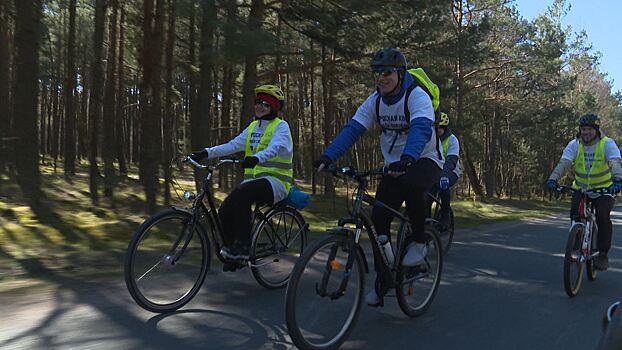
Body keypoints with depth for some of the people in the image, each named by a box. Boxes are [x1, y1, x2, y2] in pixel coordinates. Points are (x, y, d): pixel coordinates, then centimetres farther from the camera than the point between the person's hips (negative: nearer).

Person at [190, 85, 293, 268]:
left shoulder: (281, 126, -2)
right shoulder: (253, 127, 18)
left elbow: (275, 147, -23)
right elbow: (233, 145, 6)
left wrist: (256, 158, -43)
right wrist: (206, 153, -8)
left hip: (275, 181, -6)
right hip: (253, 179, 6)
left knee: (242, 193, -34)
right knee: (225, 211, -14)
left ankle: (243, 246, -26)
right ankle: (231, 250, 7)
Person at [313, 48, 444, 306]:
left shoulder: (417, 97, -19)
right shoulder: (375, 101, -3)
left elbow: (421, 129, -38)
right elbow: (352, 129, -14)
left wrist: (407, 158, -57)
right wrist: (328, 156, -31)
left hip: (425, 160, -5)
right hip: (394, 165, 5)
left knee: (411, 185, -39)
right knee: (378, 218, -7)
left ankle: (419, 242, -13)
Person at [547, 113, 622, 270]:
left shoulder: (607, 144, -14)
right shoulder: (574, 144, -8)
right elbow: (563, 163, -21)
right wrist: (553, 179, -40)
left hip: (604, 189, -2)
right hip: (581, 188, 2)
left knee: (602, 216, -22)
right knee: (575, 215, -21)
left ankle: (603, 254, -9)